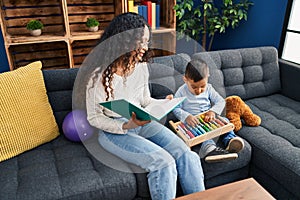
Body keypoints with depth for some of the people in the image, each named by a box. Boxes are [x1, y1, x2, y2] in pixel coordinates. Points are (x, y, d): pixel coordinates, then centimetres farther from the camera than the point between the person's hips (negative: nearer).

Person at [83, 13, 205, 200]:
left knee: (187, 156, -14)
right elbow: (94, 118, -9)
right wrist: (125, 126, -24)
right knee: (163, 162, -26)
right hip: (114, 130, -5)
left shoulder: (141, 67, 2)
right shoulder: (100, 75, -16)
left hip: (143, 123, 6)